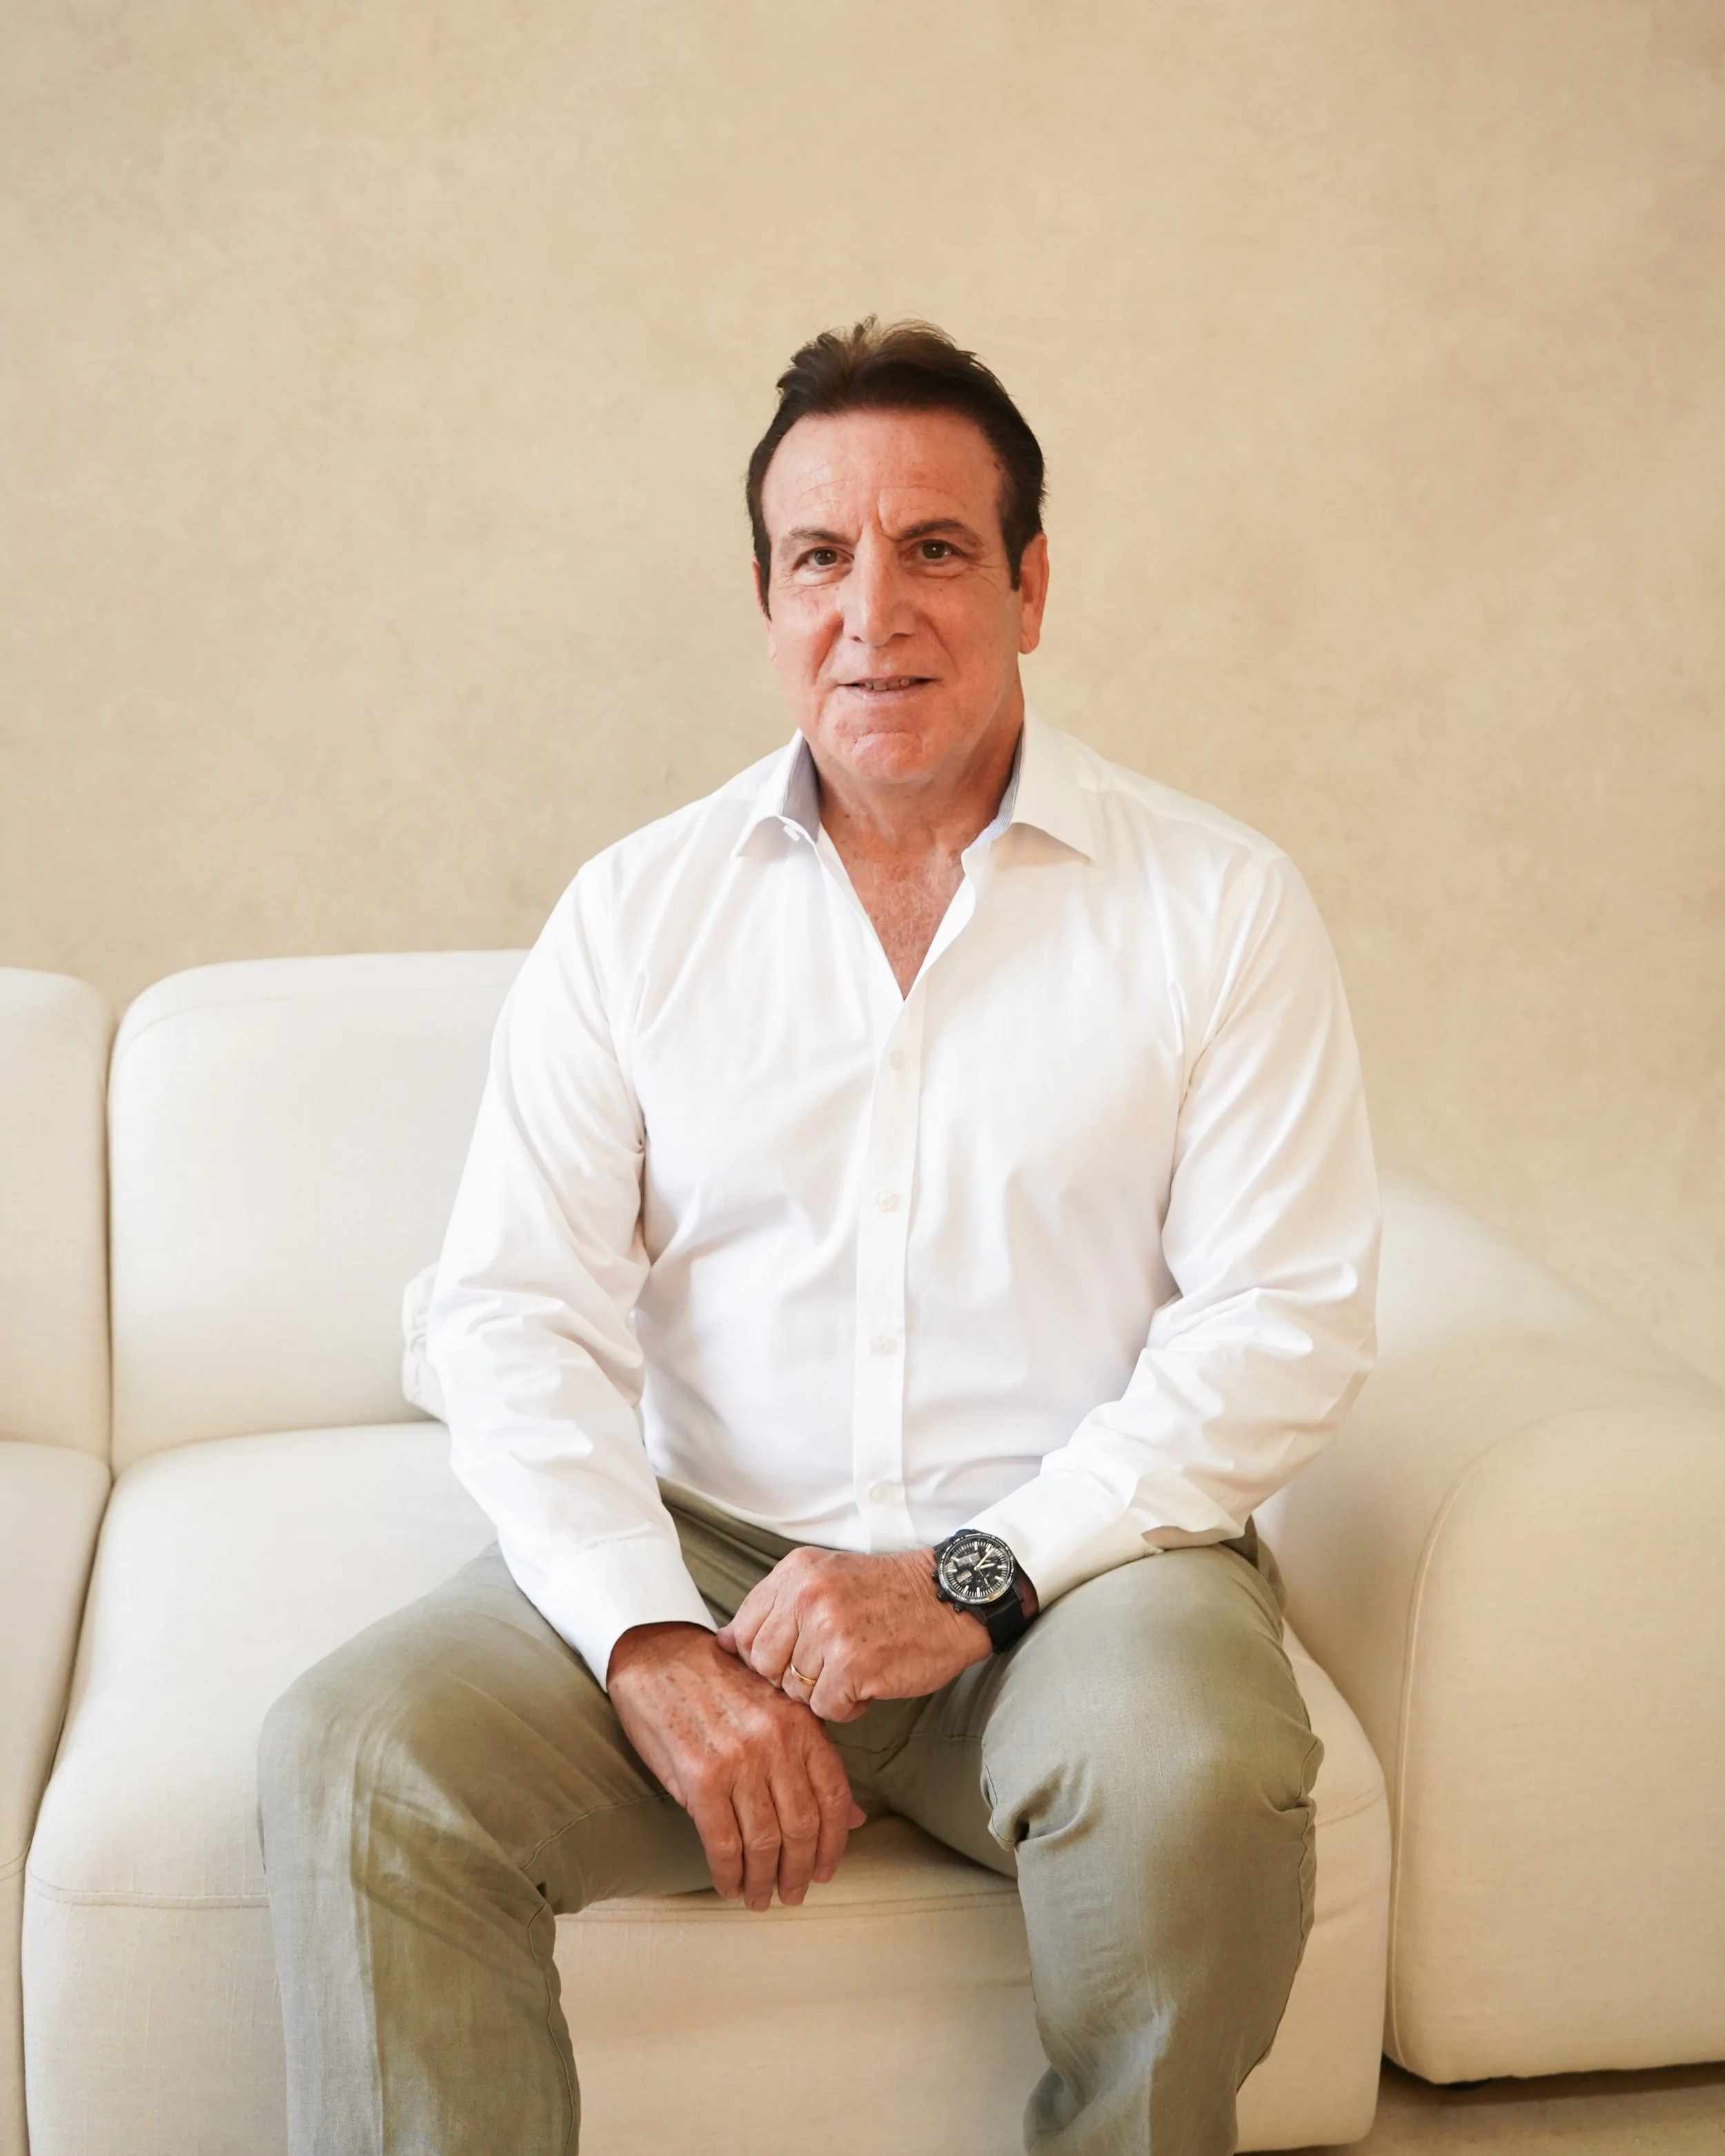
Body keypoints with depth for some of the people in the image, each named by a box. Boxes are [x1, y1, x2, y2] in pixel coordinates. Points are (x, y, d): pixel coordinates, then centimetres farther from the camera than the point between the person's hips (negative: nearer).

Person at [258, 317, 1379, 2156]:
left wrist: (976, 1575, -15)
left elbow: (1286, 1316, -4)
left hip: (1072, 1556, 0)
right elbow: (517, 1314, 0)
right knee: (353, 1760, -24)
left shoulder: (1218, 905, 3)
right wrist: (654, 1645, -16)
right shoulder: (635, 910, 7)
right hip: (700, 1553, 1)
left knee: (1192, 1778, -32)